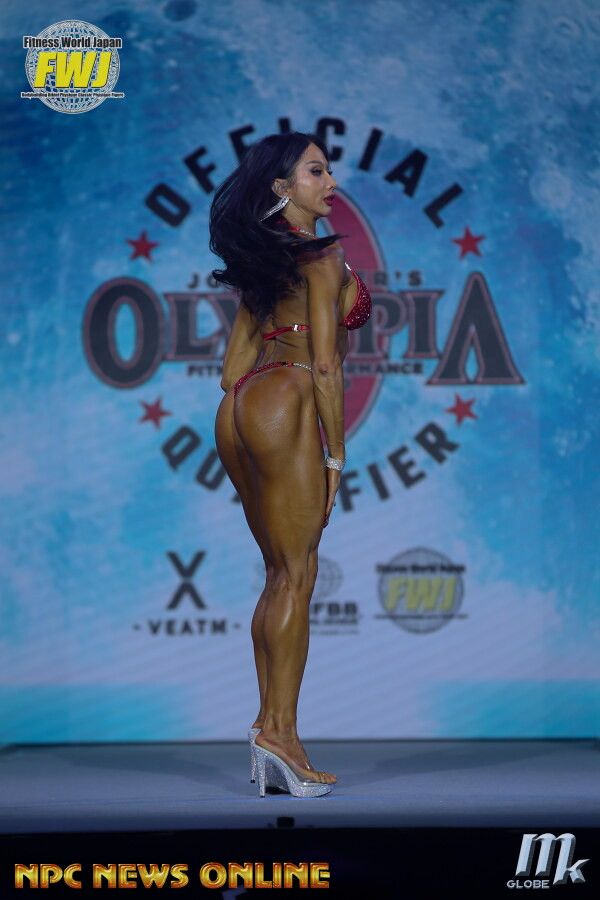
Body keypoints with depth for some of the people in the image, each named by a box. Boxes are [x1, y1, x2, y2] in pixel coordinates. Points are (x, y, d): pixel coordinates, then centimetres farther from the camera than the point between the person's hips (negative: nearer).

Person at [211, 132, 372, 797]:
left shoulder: (264, 260, 20)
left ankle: (269, 728, 7)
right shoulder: (322, 256, -5)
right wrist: (337, 455, -8)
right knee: (296, 575, -8)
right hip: (288, 404, -9)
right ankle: (280, 734, -12)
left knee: (281, 574, 10)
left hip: (237, 412, 9)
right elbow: (324, 363, -11)